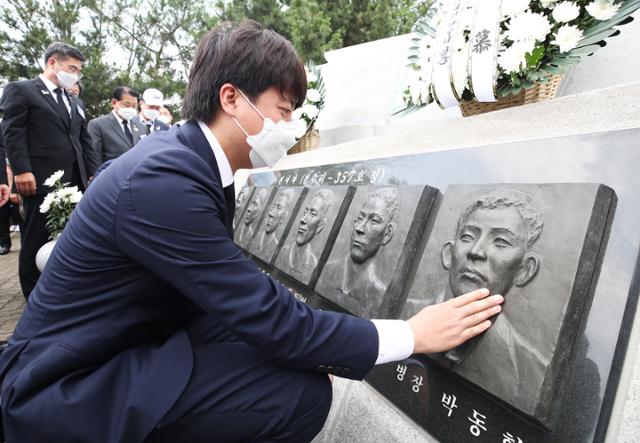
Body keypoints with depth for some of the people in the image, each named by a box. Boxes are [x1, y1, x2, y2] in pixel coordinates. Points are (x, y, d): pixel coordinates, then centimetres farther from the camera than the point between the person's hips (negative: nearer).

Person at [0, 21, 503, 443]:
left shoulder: (188, 157, 0)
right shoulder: (162, 178, -27)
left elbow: (241, 294, 5)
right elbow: (267, 315, -27)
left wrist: (318, 341, 2)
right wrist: (409, 336, -19)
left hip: (124, 351, 9)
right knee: (304, 393, -23)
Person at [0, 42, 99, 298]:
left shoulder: (72, 101, 23)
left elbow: (84, 140, 19)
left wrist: (93, 173, 9)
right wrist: (22, 171, -16)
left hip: (75, 182, 6)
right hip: (42, 182, -6)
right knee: (37, 244, 3)